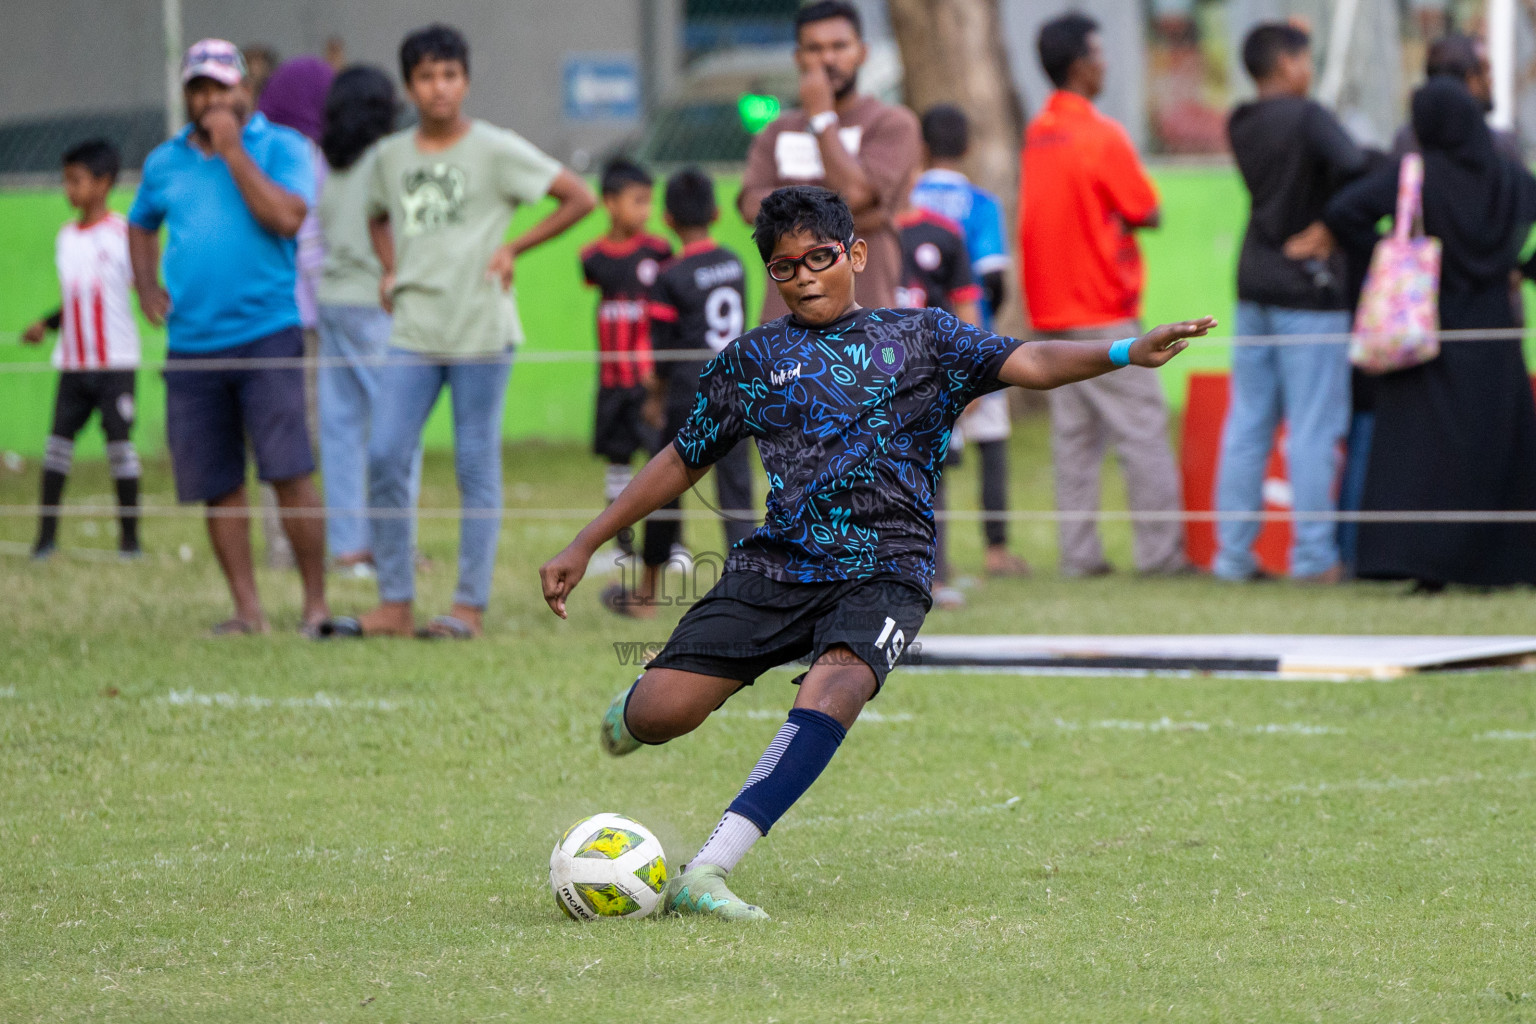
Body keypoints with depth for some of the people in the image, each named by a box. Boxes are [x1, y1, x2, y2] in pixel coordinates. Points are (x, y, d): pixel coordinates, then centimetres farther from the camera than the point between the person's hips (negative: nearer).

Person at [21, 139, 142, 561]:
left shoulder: (123, 233, -6)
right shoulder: (66, 237, 12)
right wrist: (46, 324, 9)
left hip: (115, 363, -5)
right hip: (72, 362, 5)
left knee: (120, 443, -3)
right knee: (58, 442, 2)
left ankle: (130, 537, 5)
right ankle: (46, 535, 7)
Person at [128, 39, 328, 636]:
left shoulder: (281, 147, 1)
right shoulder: (164, 163, 14)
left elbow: (286, 218, -16)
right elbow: (141, 226, 31)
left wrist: (233, 152, -13)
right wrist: (146, 286, 15)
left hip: (266, 334, -4)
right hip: (191, 344, 4)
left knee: (289, 473, -12)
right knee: (218, 487, 4)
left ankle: (316, 603, -5)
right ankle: (247, 609, 10)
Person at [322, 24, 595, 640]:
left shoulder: (496, 151, -3)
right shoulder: (391, 157, 10)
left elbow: (579, 200, -1)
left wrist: (513, 249, -4)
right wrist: (390, 270, 13)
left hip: (480, 331, -4)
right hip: (413, 332, 4)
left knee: (477, 466, 0)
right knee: (385, 457, -5)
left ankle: (470, 605, 5)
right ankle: (394, 604, 1)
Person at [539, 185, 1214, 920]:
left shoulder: (918, 337, 10)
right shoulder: (752, 359, 14)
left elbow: (1026, 363, -3)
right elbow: (682, 462, 22)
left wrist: (1128, 353, -21)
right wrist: (583, 548, 21)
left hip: (883, 574, -2)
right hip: (776, 564, 2)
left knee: (838, 682, -34)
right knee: (662, 714, -15)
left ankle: (705, 873, -39)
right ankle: (637, 708, 28)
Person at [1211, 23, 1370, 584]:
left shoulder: (1242, 126, 9)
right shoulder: (1306, 116, -13)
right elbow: (1352, 165, -26)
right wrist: (1329, 228, -15)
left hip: (1255, 285, 7)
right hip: (1309, 287, -7)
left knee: (1246, 425, 10)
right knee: (1313, 428, -2)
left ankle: (1233, 552, 11)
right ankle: (1314, 555, -1)